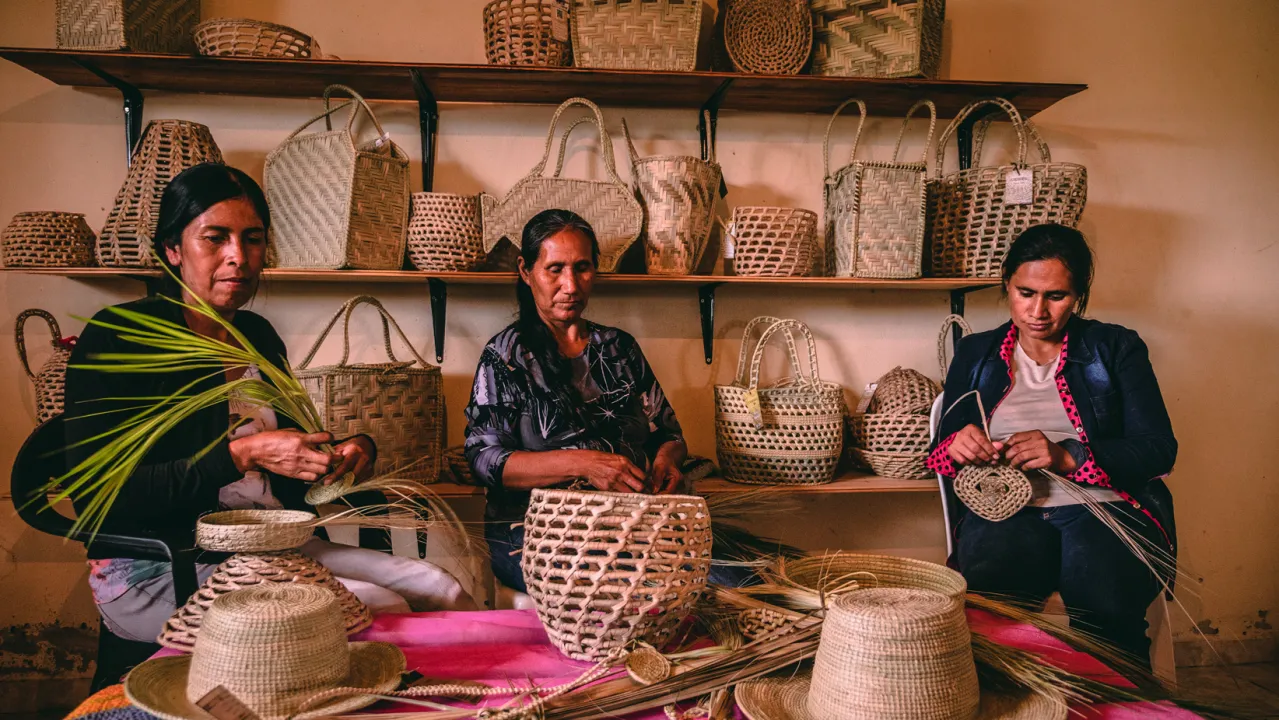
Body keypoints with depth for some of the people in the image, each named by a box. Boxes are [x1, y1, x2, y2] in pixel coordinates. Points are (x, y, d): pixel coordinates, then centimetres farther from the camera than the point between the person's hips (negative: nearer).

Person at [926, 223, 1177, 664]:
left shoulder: (1116, 348, 14)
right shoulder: (975, 354, 19)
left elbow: (1159, 450, 4)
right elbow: (939, 452, 17)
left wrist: (1068, 457, -13)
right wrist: (956, 447, -9)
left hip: (1104, 506, 0)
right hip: (1007, 510, 1)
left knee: (1107, 615, -34)